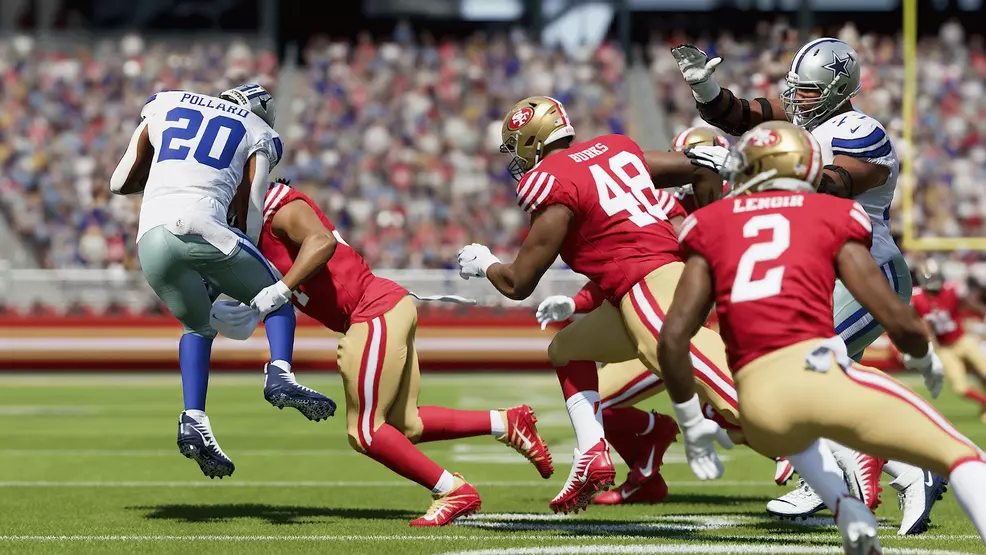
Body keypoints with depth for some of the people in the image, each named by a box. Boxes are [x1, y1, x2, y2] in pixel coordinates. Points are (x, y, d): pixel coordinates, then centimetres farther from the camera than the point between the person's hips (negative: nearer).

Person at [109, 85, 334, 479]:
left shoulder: (164, 106, 29)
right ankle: (279, 374, -6)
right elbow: (252, 211, 13)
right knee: (274, 295, 20)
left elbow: (120, 183, 31)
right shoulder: (257, 136, 21)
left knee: (199, 325, 25)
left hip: (150, 239, 3)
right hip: (201, 228, -3)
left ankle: (193, 420, 7)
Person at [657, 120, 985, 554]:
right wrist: (925, 359, 31)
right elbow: (900, 321, 8)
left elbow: (672, 339, 11)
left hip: (757, 403, 3)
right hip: (819, 370, -3)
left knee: (791, 430, 40)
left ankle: (851, 518, 14)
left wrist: (692, 424, 23)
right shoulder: (832, 217, 16)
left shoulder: (713, 226, 20)